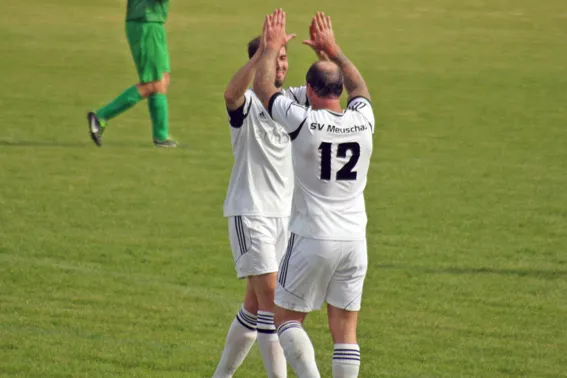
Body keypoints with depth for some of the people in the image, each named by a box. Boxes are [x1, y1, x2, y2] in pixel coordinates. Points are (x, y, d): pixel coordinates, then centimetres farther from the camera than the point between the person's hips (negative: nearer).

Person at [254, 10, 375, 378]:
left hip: (313, 239, -4)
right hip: (354, 240, 4)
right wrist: (332, 49, 31)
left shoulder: (303, 122, -14)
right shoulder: (363, 120, -2)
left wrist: (272, 48, 15)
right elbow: (359, 87, 23)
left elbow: (263, 89, 2)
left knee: (286, 317, 10)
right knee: (345, 331, 7)